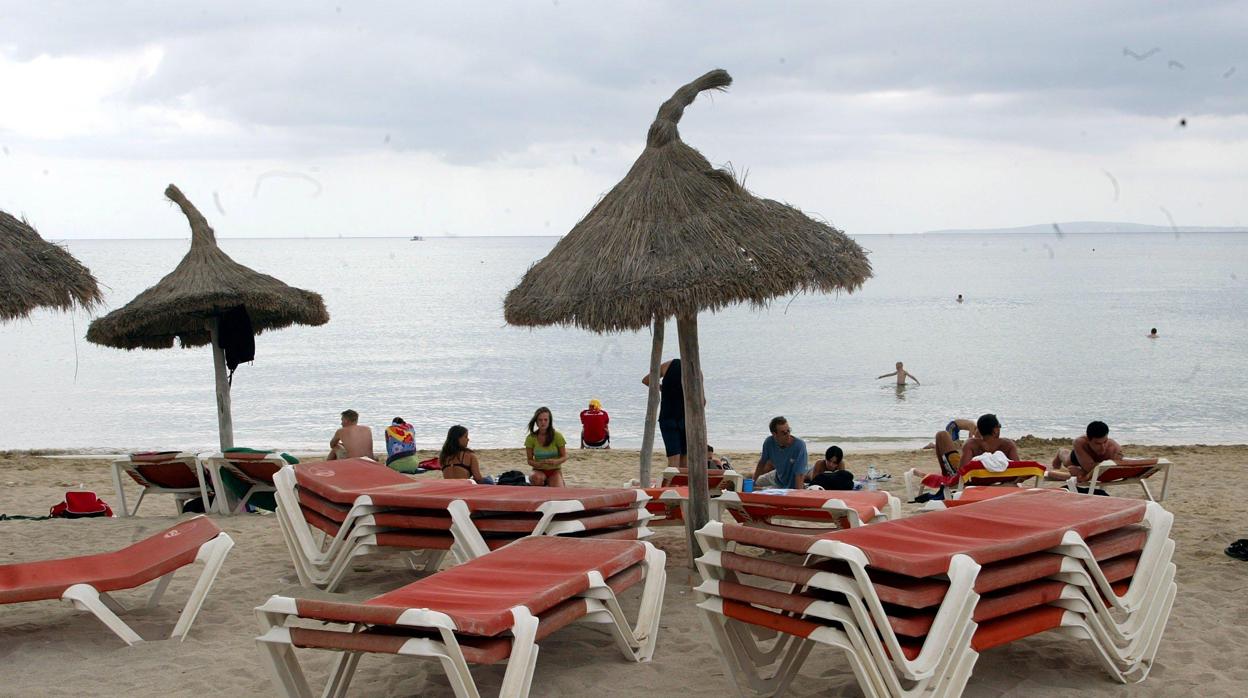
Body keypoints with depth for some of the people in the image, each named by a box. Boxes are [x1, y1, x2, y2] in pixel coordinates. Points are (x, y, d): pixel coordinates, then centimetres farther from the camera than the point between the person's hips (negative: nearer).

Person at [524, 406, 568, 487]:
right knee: (537, 478, -37)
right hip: (539, 471, 0)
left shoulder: (557, 436, -9)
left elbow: (564, 456, -2)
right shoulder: (531, 438, -7)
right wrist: (538, 464, -25)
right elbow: (529, 460, -2)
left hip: (555, 471, 0)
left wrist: (556, 461, -24)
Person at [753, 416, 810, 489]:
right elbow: (762, 462, -3)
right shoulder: (769, 442, -22)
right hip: (779, 477, 5)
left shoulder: (799, 445, -36)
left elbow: (800, 475, -37)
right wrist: (753, 482, 7)